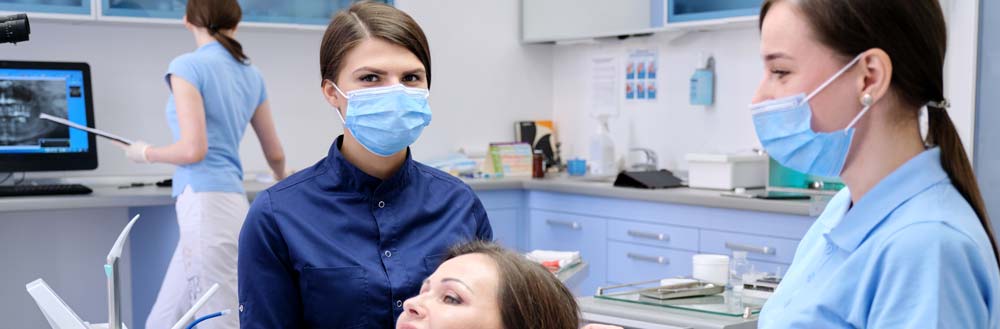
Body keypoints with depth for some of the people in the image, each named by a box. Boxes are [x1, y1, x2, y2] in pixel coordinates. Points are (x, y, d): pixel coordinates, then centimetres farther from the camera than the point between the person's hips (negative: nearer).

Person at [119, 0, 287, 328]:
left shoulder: (188, 65, -7)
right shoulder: (252, 75, 14)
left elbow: (194, 149, -16)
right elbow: (275, 153, 22)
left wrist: (145, 153, 4)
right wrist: (282, 181, 45)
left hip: (206, 206, -8)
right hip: (233, 204, 8)